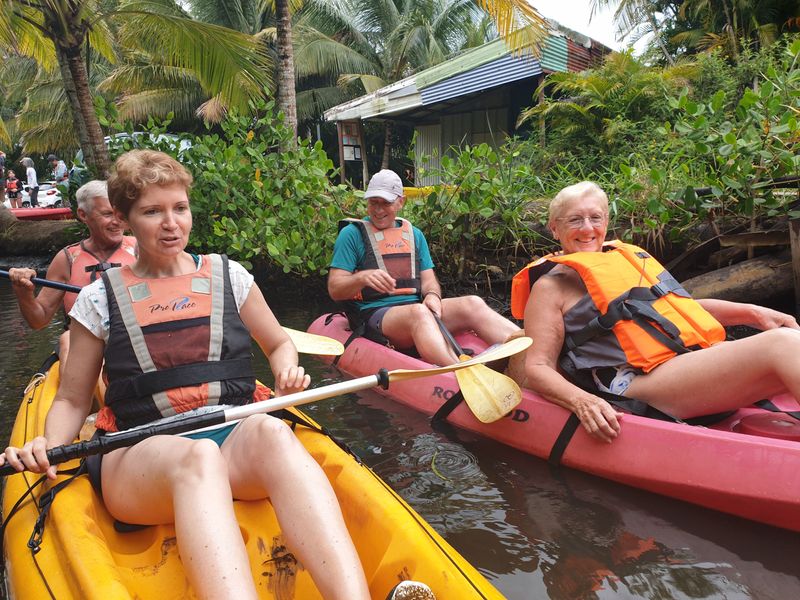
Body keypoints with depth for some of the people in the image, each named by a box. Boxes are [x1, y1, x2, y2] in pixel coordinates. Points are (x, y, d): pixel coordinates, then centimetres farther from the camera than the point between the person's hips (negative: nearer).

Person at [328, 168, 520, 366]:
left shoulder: (414, 234, 21)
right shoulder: (353, 233, 4)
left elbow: (429, 280, 16)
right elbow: (334, 289, -2)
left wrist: (433, 295, -8)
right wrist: (362, 278, -23)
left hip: (416, 305, 6)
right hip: (374, 315, -5)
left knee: (472, 304, -19)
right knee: (419, 312, -37)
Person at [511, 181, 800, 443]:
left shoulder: (629, 254, 25)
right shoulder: (551, 286, 5)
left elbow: (682, 306, 32)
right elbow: (536, 369, -3)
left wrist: (754, 313, 17)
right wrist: (580, 400, -24)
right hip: (642, 383, -7)